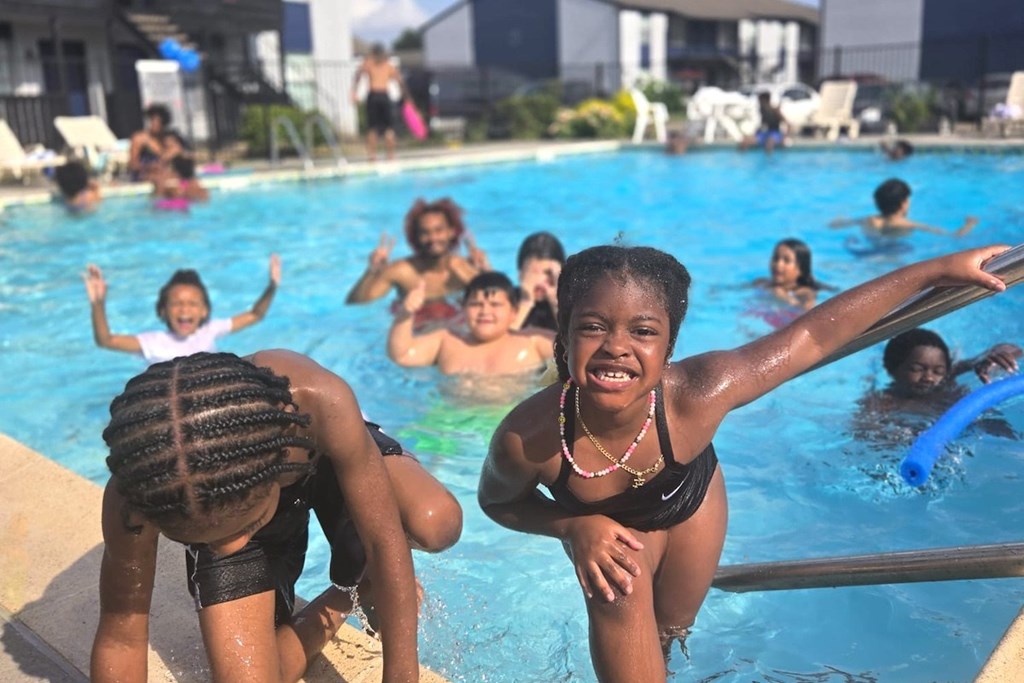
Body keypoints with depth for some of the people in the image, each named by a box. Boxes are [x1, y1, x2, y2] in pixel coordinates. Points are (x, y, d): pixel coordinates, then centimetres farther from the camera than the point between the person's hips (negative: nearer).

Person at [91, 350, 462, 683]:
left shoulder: (320, 401, -43)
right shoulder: (135, 497, -36)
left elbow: (385, 539, -33)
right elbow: (120, 639, -22)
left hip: (327, 460, 0)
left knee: (436, 523, -29)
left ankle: (353, 577, 4)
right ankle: (342, 602, 15)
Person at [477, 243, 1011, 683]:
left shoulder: (700, 392, -44)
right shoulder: (527, 437, -42)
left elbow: (816, 334, -30)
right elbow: (496, 501, -18)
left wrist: (939, 268, -23)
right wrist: (575, 527, -35)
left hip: (690, 500, 1)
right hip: (604, 523, -1)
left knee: (672, 629, 22)